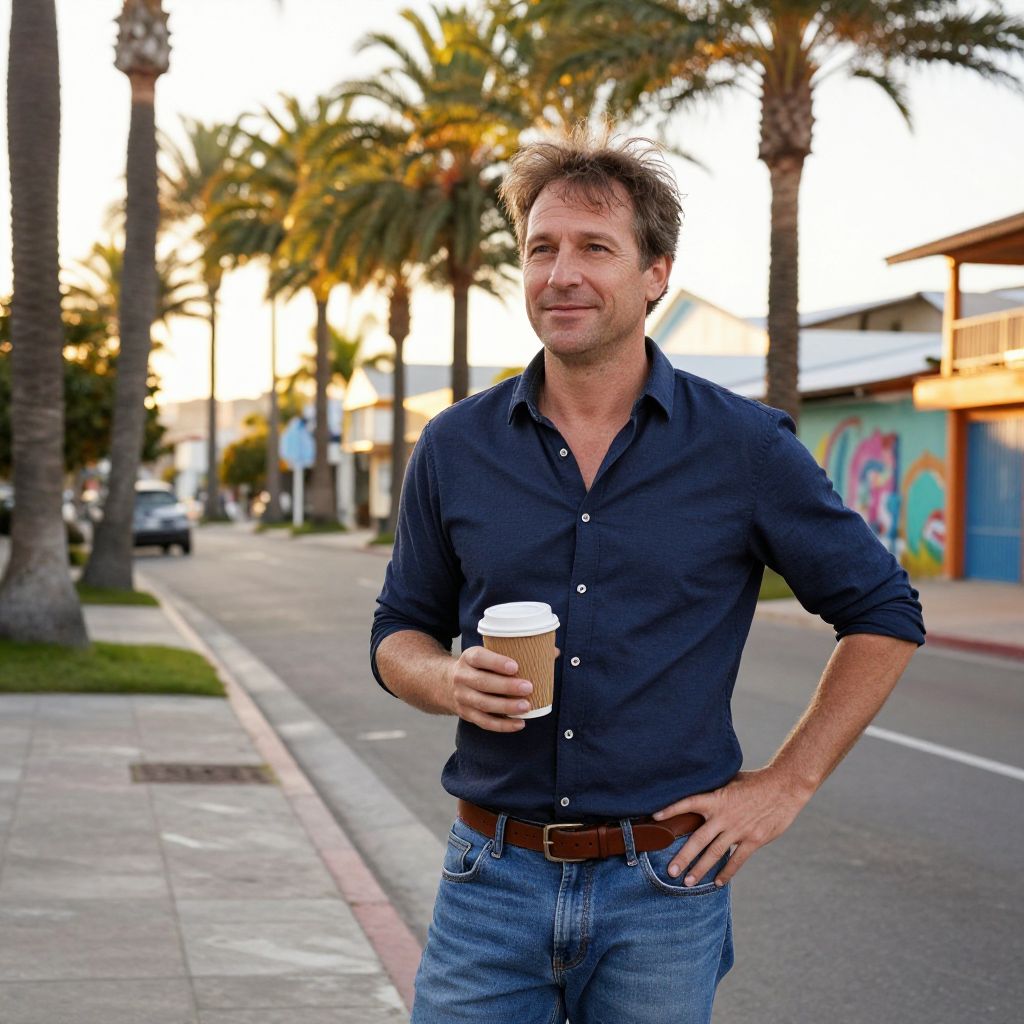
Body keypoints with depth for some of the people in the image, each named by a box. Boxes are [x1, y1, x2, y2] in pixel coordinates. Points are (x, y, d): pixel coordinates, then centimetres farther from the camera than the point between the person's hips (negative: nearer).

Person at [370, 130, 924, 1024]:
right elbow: (399, 630, 12)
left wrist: (786, 784, 0)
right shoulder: (455, 448, 2)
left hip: (665, 885, -1)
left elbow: (884, 613, 4)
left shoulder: (745, 447, -4)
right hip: (495, 879, 2)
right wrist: (449, 680, -10)